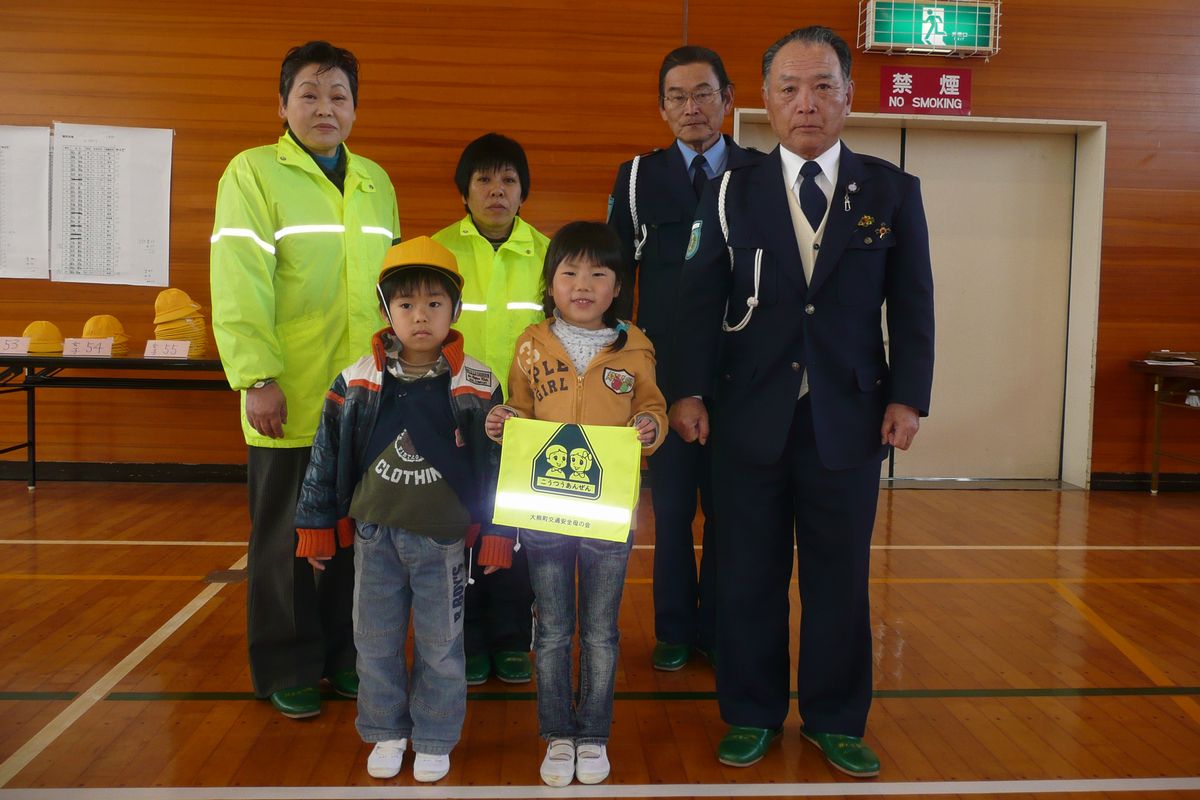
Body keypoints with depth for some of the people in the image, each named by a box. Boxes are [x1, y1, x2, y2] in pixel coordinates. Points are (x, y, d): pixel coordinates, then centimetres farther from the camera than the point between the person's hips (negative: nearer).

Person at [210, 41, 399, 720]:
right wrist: (257, 378, -18)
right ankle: (288, 671, 22)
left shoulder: (377, 182, 12)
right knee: (288, 539, 8)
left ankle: (344, 654, 28)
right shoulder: (253, 172, -4)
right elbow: (239, 283, -11)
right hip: (291, 400, -4)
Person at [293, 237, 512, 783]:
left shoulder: (477, 386, -8)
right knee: (375, 642, 13)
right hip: (374, 536, 2)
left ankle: (434, 740, 29)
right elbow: (327, 458, 4)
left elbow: (497, 464, -3)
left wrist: (497, 535, -3)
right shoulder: (356, 382, -3)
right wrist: (316, 527, 6)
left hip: (443, 540, -2)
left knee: (440, 647, 10)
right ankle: (386, 732, 33)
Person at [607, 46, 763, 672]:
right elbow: (615, 274, 6)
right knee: (672, 504, 8)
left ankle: (716, 627, 22)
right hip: (666, 369, 0)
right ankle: (674, 630, 22)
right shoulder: (637, 178, 6)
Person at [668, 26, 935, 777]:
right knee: (748, 575, 9)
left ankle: (836, 720, 26)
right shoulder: (732, 192, 4)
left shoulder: (893, 191, 5)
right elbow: (700, 298, 2)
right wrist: (689, 390, -6)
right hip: (751, 415, 0)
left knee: (841, 576, 9)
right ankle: (752, 715, 25)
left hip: (849, 417, 0)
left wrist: (908, 397, -5)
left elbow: (913, 304, 4)